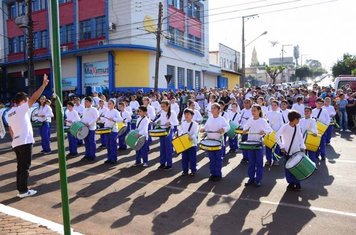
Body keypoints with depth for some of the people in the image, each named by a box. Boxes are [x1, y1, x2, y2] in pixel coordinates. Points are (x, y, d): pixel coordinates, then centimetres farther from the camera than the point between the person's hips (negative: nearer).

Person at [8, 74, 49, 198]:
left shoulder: (10, 112, 15)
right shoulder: (21, 109, -9)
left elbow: (10, 130, 19)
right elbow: (34, 98, -19)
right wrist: (44, 84, -21)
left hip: (16, 143, 8)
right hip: (24, 142, -8)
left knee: (20, 167, 13)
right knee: (25, 167, -1)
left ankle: (21, 189, 18)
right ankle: (23, 191, 4)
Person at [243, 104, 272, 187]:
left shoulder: (263, 121, -7)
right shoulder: (250, 120, 5)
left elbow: (270, 130, -8)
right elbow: (245, 127, 20)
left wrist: (264, 132, -25)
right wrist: (245, 130, 0)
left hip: (259, 143, -4)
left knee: (259, 162, 4)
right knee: (251, 162, 10)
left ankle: (258, 180, 13)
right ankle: (251, 178, 19)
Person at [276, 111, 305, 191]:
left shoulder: (297, 127, 3)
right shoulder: (285, 127, -12)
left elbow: (300, 137, 9)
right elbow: (277, 136, -18)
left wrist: (302, 146, -3)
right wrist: (282, 146, -19)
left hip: (297, 151, 3)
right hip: (287, 151, -3)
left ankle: (297, 184, 15)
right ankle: (291, 183, 21)